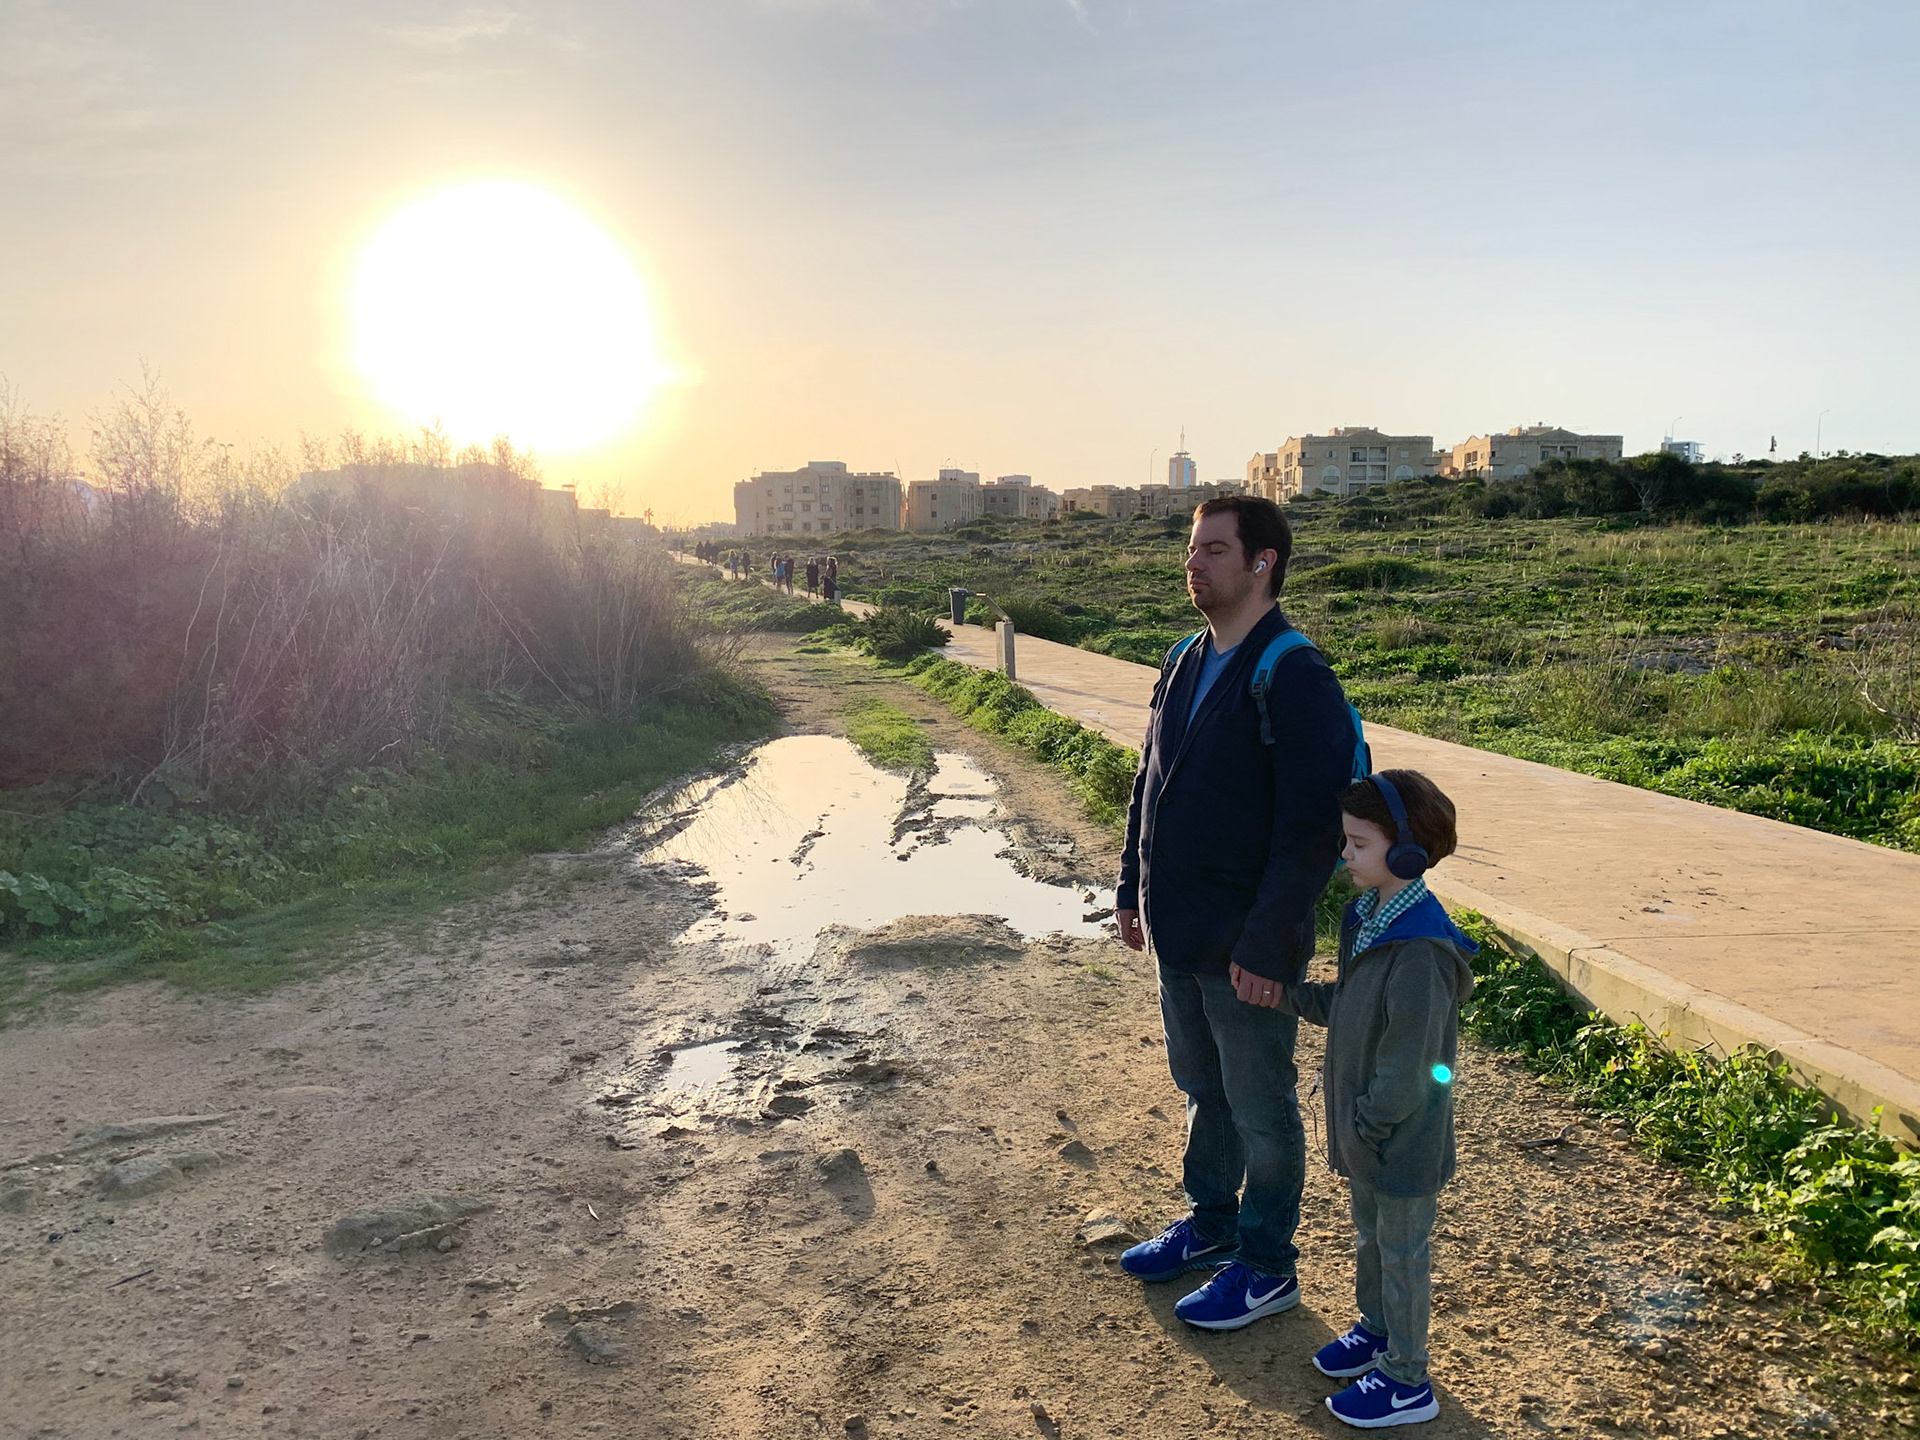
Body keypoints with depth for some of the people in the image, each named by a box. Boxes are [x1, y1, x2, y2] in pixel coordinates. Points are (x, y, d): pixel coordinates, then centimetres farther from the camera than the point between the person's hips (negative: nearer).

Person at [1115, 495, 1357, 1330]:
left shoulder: (1295, 680, -19)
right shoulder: (1184, 664, 7)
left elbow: (1311, 830, -22)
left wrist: (1267, 945, -23)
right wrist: (1133, 888, 12)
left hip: (1245, 948, -8)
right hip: (1176, 934, 8)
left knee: (1261, 1111, 10)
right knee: (1201, 1089, 23)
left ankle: (1267, 1267, 29)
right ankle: (1210, 1225, 43)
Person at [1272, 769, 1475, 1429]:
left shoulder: (1420, 950, -31)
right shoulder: (1365, 916, -2)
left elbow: (1407, 1066, -28)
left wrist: (1368, 1122, -18)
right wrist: (1287, 994, 3)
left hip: (1402, 1140, -8)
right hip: (1362, 1128, 8)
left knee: (1402, 1251, 11)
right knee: (1369, 1233, 26)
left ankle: (1406, 1381, 29)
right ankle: (1376, 1329, 48)